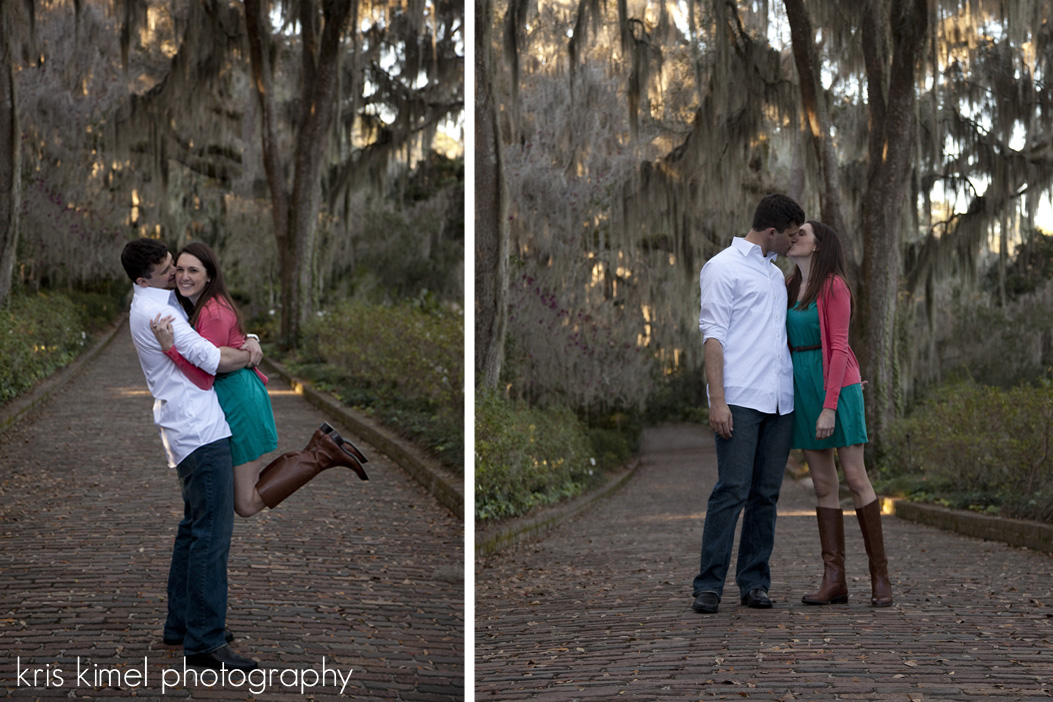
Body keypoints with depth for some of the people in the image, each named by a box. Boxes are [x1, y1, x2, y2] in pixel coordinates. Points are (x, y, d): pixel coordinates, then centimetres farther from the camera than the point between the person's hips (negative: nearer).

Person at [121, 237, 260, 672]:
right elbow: (211, 360, -19)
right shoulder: (153, 312, -15)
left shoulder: (162, 303, 17)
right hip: (199, 433, -11)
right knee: (212, 534, -12)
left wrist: (247, 342, 3)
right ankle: (204, 641, -12)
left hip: (193, 431, 11)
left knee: (194, 529, 17)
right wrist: (247, 357, 2)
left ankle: (182, 624, 24)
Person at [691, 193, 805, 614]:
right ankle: (708, 586, -6)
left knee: (766, 494, 6)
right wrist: (717, 400, -15)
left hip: (779, 401, 7)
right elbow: (713, 337, -7)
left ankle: (754, 583, 11)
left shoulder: (775, 273, 23)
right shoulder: (723, 268, -1)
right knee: (732, 491, -11)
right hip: (739, 401, -7)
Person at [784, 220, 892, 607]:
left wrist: (829, 406, -20)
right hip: (801, 388, 7)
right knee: (823, 484, 4)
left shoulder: (834, 287, -8)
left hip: (836, 386, -7)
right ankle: (833, 579, 3)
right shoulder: (790, 288, 14)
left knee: (855, 479, -6)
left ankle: (880, 575, 1)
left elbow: (839, 349, -13)